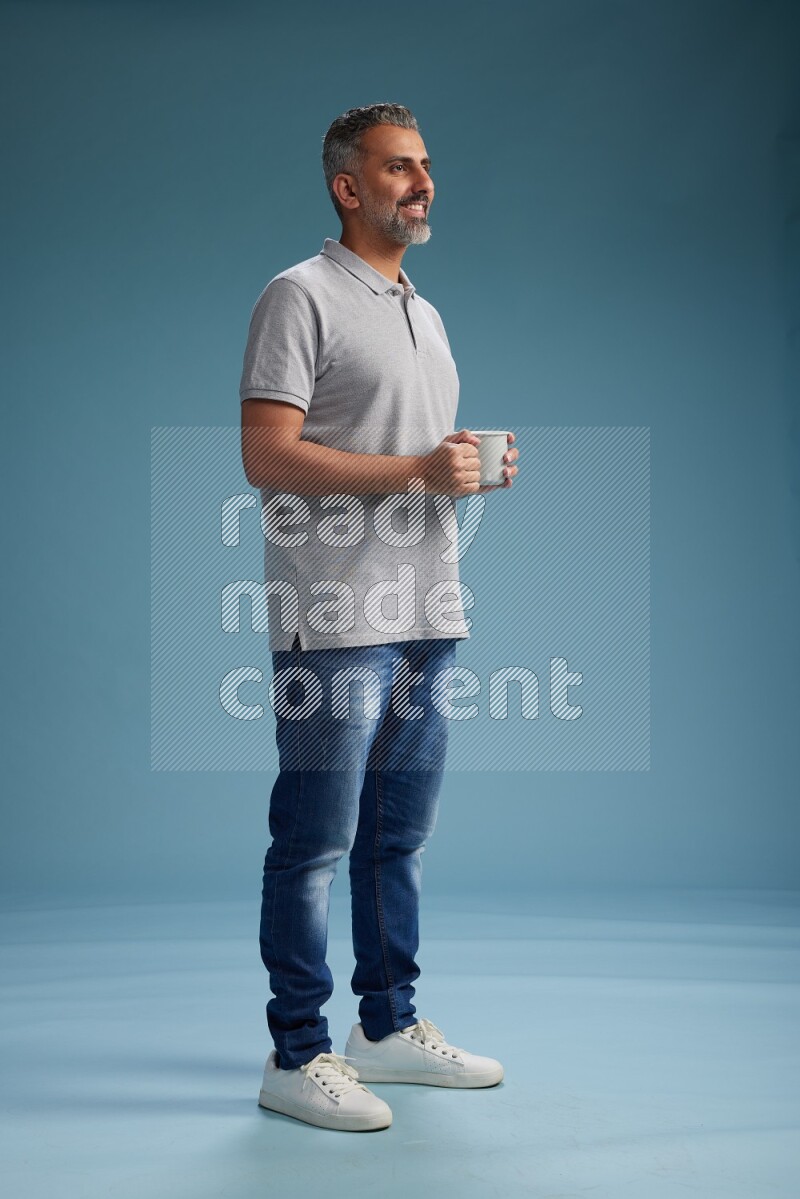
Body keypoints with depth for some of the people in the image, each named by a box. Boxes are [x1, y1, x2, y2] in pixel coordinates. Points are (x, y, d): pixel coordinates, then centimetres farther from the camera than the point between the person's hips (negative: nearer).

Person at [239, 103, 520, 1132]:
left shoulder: (426, 314, 22)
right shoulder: (301, 297, -4)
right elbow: (268, 457, -15)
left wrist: (481, 463, 5)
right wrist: (418, 470, -19)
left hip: (427, 616, 8)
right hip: (335, 621, -8)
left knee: (398, 835, 14)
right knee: (316, 843, -3)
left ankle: (389, 1027, 26)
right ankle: (297, 1055, 8)